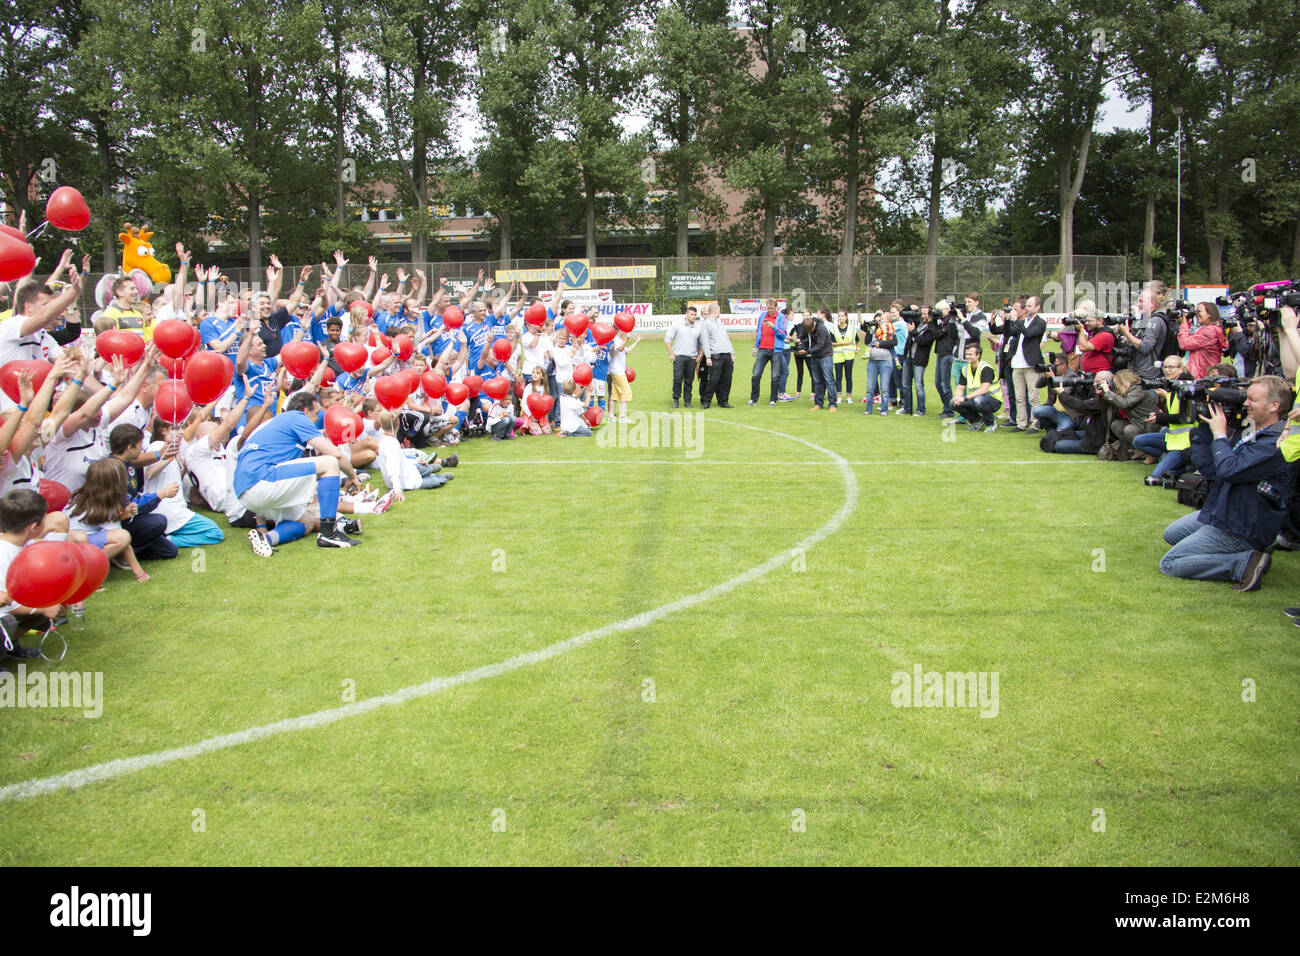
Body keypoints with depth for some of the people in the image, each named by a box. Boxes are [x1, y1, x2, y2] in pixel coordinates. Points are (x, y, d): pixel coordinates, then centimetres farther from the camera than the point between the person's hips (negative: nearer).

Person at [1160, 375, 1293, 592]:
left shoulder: (1276, 444, -23)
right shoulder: (1249, 432, 7)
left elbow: (1229, 470, -32)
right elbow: (1206, 466, 5)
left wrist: (1219, 434, -17)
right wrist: (1204, 425, -3)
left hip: (1241, 529, -10)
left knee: (1169, 564, -11)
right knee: (1172, 534, 28)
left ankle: (1245, 563, -12)